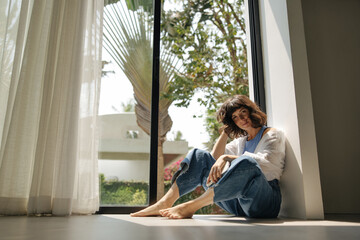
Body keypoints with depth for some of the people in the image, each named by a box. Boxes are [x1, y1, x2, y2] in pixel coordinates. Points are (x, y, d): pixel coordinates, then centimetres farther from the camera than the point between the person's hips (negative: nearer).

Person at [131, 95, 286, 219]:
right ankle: (165, 202, -23)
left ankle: (191, 207, -36)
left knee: (246, 164, -39)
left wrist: (227, 158, -25)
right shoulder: (240, 141, 25)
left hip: (266, 201, -5)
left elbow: (265, 161, -14)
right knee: (199, 156, -6)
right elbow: (215, 157, 14)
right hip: (237, 202, 5)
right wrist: (226, 131, 14)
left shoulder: (273, 135, 7)